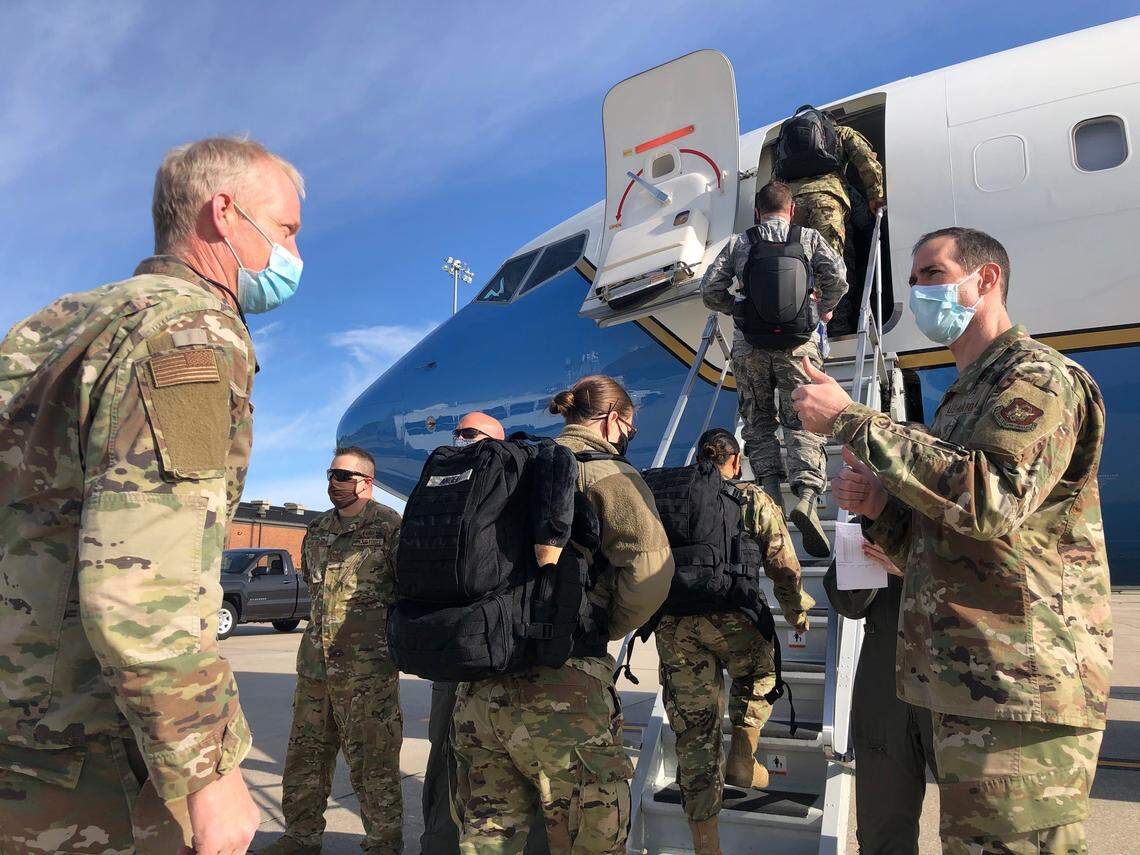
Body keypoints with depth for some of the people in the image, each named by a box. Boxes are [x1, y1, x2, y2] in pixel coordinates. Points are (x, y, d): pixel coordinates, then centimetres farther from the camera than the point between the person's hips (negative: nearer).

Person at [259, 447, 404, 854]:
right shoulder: (317, 530, 13)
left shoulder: (389, 526, -8)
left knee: (371, 761, 0)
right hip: (315, 661, 7)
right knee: (305, 754, 16)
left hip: (367, 667, -7)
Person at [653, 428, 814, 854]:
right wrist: (798, 614, 25)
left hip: (673, 625, 2)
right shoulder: (755, 501, 8)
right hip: (731, 619, -2)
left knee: (694, 732, 10)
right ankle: (743, 756, 21)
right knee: (760, 669, 32)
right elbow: (785, 568, 8)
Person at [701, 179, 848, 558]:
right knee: (802, 423, 1)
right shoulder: (809, 238, 11)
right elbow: (837, 277, -2)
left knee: (758, 421, 13)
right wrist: (825, 308, 17)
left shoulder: (738, 243, 12)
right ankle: (806, 495, -19)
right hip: (797, 343, 0)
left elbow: (710, 290, 5)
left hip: (748, 344, 1)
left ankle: (770, 492, 3)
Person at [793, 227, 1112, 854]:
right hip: (963, 685, 9)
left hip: (1017, 687, -9)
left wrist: (850, 421, -21)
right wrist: (882, 509, 0)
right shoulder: (964, 397, 22)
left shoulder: (1038, 376, -6)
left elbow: (989, 496, -26)